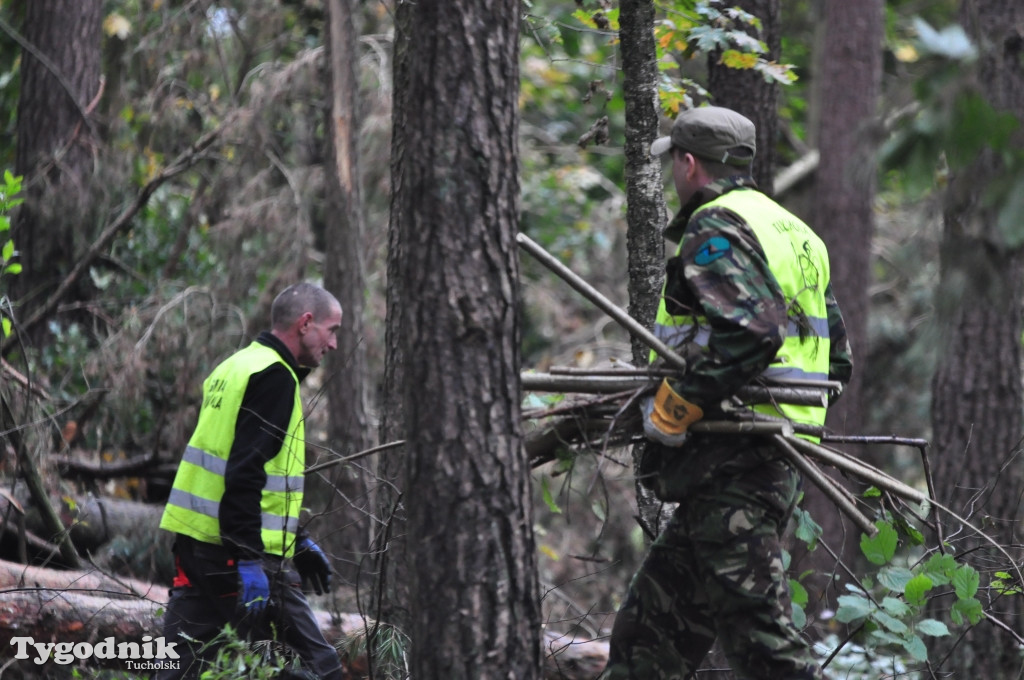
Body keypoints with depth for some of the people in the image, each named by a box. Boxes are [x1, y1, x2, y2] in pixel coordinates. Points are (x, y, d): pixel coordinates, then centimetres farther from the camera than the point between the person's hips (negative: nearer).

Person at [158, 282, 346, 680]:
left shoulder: (236, 366, 20)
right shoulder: (275, 376, -11)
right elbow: (245, 475, -21)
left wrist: (296, 541, 30)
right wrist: (250, 561, -24)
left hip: (192, 540, 10)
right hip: (239, 551, -10)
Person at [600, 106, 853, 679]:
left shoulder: (716, 230, -8)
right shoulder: (792, 232, 22)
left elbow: (749, 331, -24)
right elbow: (837, 362, 21)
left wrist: (671, 410, -17)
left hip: (730, 461, -10)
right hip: (778, 467, 10)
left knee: (757, 631, -12)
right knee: (651, 620, 16)